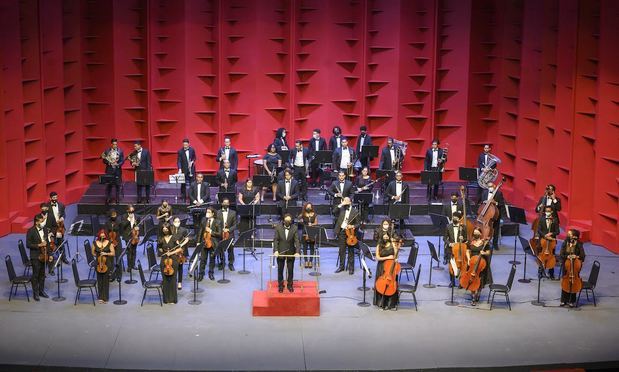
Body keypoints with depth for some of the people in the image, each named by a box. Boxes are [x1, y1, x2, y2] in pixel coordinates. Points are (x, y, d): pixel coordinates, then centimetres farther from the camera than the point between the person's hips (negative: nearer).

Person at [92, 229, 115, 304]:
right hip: (98, 264, 2)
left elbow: (113, 253, -2)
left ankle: (105, 297, 8)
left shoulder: (109, 243, -4)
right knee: (99, 280, 5)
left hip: (107, 264, -2)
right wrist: (97, 256, -2)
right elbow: (93, 253, 14)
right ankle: (100, 297, 16)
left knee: (106, 280, 0)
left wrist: (106, 254, -16)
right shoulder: (95, 243, 2)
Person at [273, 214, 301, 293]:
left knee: (290, 270, 6)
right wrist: (276, 250, -17)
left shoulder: (295, 228, -6)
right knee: (280, 269, 7)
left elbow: (296, 241, -10)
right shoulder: (278, 227, -6)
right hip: (280, 252, 0)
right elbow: (275, 240, -6)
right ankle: (280, 285, 20)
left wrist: (297, 252, -21)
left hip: (291, 252, 0)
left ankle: (290, 285, 20)